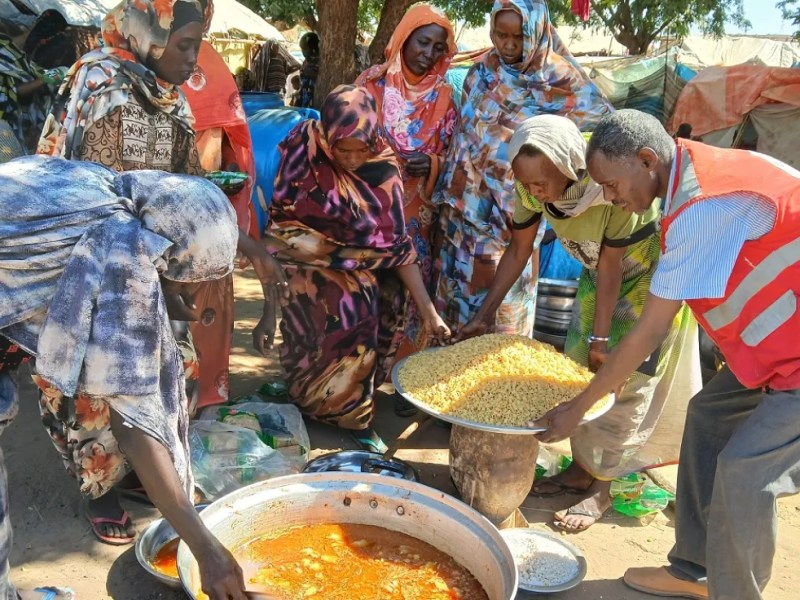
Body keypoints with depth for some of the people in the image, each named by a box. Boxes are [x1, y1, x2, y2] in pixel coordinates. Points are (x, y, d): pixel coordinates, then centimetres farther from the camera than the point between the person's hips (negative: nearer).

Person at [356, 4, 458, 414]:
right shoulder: (372, 82, 1)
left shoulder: (443, 97, 4)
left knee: (409, 289, 3)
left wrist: (429, 164, -15)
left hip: (415, 211, 1)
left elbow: (449, 155, 8)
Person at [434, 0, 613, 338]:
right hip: (469, 200, 4)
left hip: (516, 204, -4)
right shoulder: (482, 71, 5)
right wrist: (450, 190, 12)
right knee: (463, 277, 11)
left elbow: (603, 121, -2)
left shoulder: (557, 77, -8)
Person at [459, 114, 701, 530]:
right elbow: (517, 250, -8)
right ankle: (580, 468, 22)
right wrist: (485, 313, -6)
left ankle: (602, 488, 9)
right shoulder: (533, 185, -20)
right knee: (581, 367, 7)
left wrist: (600, 337, -20)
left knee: (625, 381, -3)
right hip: (600, 273, 6)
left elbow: (610, 266, -28)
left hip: (652, 279, -6)